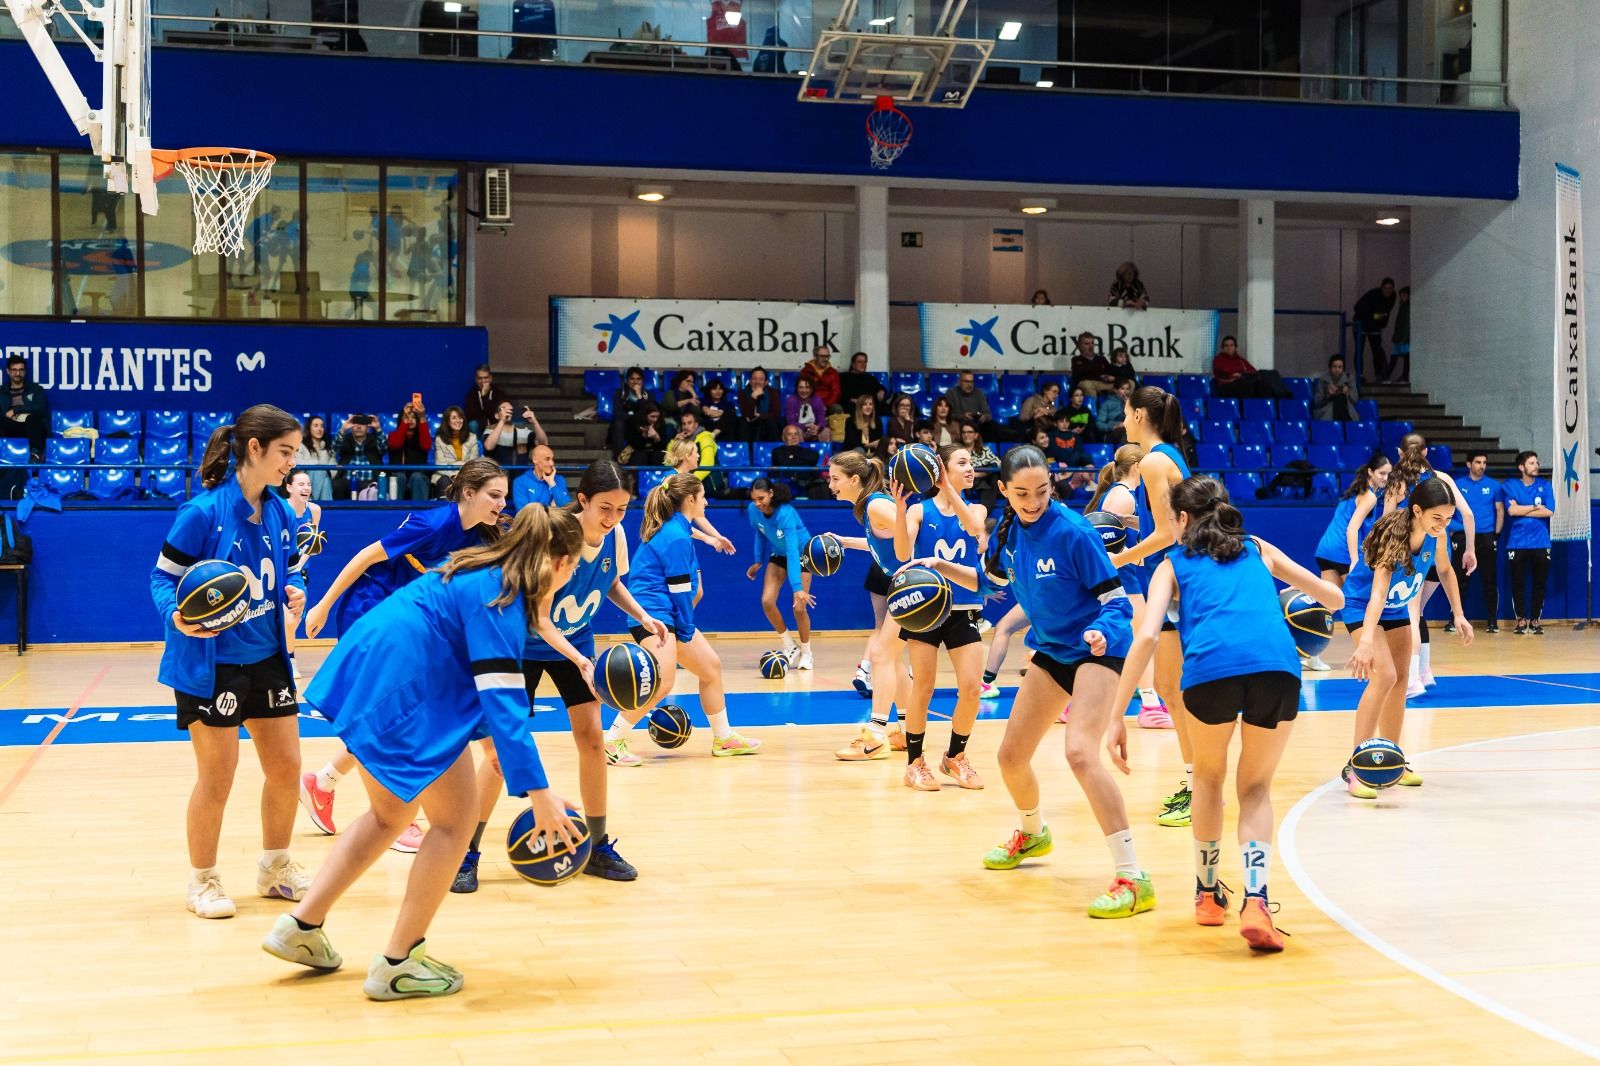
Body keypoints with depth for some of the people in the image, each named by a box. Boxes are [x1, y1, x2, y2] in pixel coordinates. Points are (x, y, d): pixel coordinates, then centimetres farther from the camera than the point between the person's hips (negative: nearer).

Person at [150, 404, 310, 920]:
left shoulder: (282, 514, 1)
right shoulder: (202, 512, -17)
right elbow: (164, 577, -12)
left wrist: (294, 591, -8)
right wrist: (178, 617, -30)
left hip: (267, 659, 6)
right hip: (209, 664, -6)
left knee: (286, 767, 10)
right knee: (217, 777, 1)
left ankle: (275, 868, 31)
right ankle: (203, 880, 22)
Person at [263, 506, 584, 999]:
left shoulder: (488, 576, 14)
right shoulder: (500, 596, -15)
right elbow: (503, 699, -24)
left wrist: (490, 733, 32)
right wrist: (539, 792, -28)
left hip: (370, 673, 10)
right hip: (400, 686, -10)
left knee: (390, 812, 23)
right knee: (456, 818, 1)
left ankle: (301, 926, 24)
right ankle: (397, 965, 5)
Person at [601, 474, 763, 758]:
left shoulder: (673, 529, 14)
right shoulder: (677, 537, -17)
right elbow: (679, 588, -15)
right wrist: (686, 630, -8)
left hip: (667, 614, 11)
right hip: (653, 617, -11)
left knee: (711, 666, 13)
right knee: (662, 684, -21)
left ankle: (723, 739, 24)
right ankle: (611, 742, -13)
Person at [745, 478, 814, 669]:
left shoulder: (786, 513, -36)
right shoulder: (753, 510, -19)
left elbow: (793, 551, -43)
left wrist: (797, 587, -49)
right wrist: (758, 561, 3)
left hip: (801, 553, -5)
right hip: (778, 554, 5)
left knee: (799, 608, -13)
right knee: (767, 602, -12)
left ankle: (806, 653, 11)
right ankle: (790, 646, 8)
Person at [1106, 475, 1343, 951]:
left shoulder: (1173, 564, 25)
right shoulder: (1258, 549, 33)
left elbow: (1146, 637, 8)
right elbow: (1334, 597, 39)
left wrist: (1116, 716, 7)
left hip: (1210, 666, -1)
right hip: (1277, 664, 1)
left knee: (1209, 773, 29)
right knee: (1256, 787, 21)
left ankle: (1208, 894, 37)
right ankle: (1254, 901, -1)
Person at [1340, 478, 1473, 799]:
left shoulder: (1436, 536, -15)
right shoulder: (1392, 537, -35)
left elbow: (1445, 571, 7)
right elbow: (1378, 593, -47)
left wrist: (1458, 614, 1)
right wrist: (1366, 642, -59)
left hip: (1397, 608, 8)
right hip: (1362, 605, -8)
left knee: (1400, 680, 11)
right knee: (1384, 676, -23)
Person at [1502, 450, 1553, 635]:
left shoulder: (1545, 486, 6)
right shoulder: (1510, 485, 3)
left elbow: (1549, 512, -7)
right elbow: (1511, 511, -11)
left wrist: (1522, 511, -8)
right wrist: (1535, 507, -6)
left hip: (1540, 542, 1)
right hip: (1517, 543, -1)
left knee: (1539, 583, 2)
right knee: (1518, 583, 2)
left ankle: (1535, 620, 12)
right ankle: (1521, 620, 12)